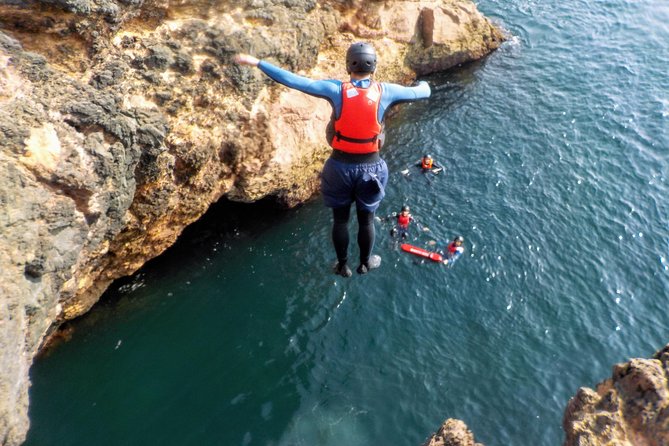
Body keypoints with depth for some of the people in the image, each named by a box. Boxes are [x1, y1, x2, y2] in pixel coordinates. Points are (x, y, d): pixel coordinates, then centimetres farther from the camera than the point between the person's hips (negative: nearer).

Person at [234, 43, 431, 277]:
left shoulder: (336, 89, -15)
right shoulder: (385, 91, -11)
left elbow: (294, 81, -15)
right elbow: (423, 92, 5)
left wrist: (256, 62, -8)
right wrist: (424, 84, 30)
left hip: (341, 165, 0)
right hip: (370, 166, 1)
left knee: (340, 219, 19)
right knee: (366, 220, 21)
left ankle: (343, 266, 37)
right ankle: (365, 262, 42)